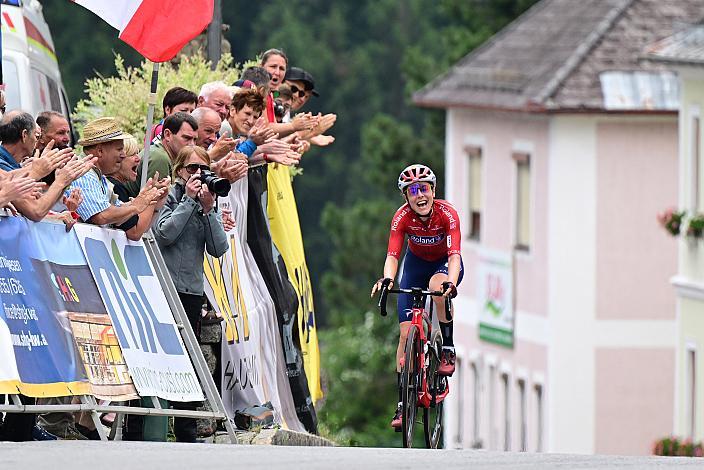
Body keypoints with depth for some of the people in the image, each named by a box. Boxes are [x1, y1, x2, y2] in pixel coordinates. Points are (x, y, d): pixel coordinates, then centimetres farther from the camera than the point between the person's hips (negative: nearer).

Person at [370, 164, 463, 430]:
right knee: (406, 331, -9)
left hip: (445, 263, -2)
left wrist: (450, 282, -58)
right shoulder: (402, 217, -24)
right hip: (417, 263, 2)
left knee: (437, 284, -39)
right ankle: (402, 404, -5)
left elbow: (454, 254, -38)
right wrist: (387, 279, -53)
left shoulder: (446, 213, -29)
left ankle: (448, 349, -21)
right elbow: (392, 255, -32)